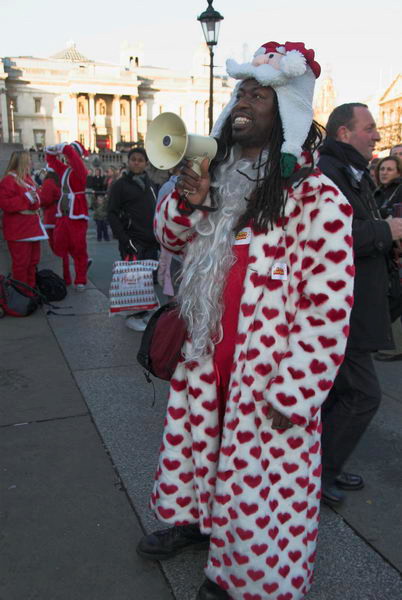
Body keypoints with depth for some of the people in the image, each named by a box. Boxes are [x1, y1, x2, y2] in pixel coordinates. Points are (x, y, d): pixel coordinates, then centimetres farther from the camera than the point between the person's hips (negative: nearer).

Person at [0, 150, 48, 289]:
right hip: (18, 230, -9)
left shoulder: (27, 178, 15)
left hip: (32, 227, 9)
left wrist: (35, 200, 6)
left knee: (33, 260, 15)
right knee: (21, 262, -5)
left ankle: (31, 289, 26)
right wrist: (26, 198, -22)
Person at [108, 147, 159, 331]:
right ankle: (131, 316, 6)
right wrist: (124, 239, -16)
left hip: (151, 240, 6)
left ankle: (143, 312, 20)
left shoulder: (149, 183, 16)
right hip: (133, 240, -6)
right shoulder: (120, 185, -2)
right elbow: (112, 214, -7)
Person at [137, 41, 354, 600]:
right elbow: (172, 237, 15)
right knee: (196, 444, 24)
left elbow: (329, 305, -19)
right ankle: (193, 516, 51)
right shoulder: (217, 177, 5)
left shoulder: (316, 197, -17)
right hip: (203, 360, 7)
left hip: (266, 378, -6)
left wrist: (295, 392, -19)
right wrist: (186, 200, -7)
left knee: (259, 477, 9)